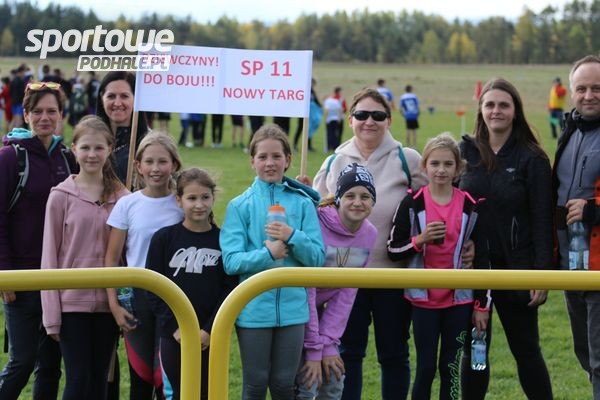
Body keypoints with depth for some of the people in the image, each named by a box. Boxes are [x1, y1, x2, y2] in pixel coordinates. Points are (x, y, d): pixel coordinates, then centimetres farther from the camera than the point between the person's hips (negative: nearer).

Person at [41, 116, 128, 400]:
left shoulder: (120, 197, 4)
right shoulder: (61, 196, -3)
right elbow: (50, 257, -2)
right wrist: (52, 313, -5)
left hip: (107, 303, 3)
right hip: (72, 301, -3)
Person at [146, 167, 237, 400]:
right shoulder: (164, 238, 0)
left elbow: (229, 289, -2)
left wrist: (210, 329, -11)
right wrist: (174, 327, -10)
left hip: (210, 338, 0)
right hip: (174, 337, 0)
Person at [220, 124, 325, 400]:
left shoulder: (302, 203, 3)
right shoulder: (240, 206, 0)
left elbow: (317, 257, -1)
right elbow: (231, 261, -7)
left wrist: (292, 237, -17)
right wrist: (268, 254, -20)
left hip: (292, 307, 1)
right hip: (253, 309, -1)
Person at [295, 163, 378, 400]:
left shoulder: (369, 234, -7)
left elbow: (346, 294, -4)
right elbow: (306, 290, -24)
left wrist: (327, 343, -9)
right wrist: (314, 349, -22)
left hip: (319, 310, 6)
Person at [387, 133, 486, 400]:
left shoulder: (470, 207, 1)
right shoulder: (412, 204, -4)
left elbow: (482, 258, 5)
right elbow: (393, 250, -2)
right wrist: (420, 240, -20)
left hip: (459, 299, 1)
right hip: (424, 299, -1)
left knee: (451, 368, 6)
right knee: (426, 368, 0)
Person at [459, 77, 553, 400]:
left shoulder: (531, 159, -5)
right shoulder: (465, 152, 4)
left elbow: (542, 220, -7)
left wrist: (542, 274, -13)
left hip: (514, 269, -3)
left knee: (526, 349, 6)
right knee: (472, 350, 10)